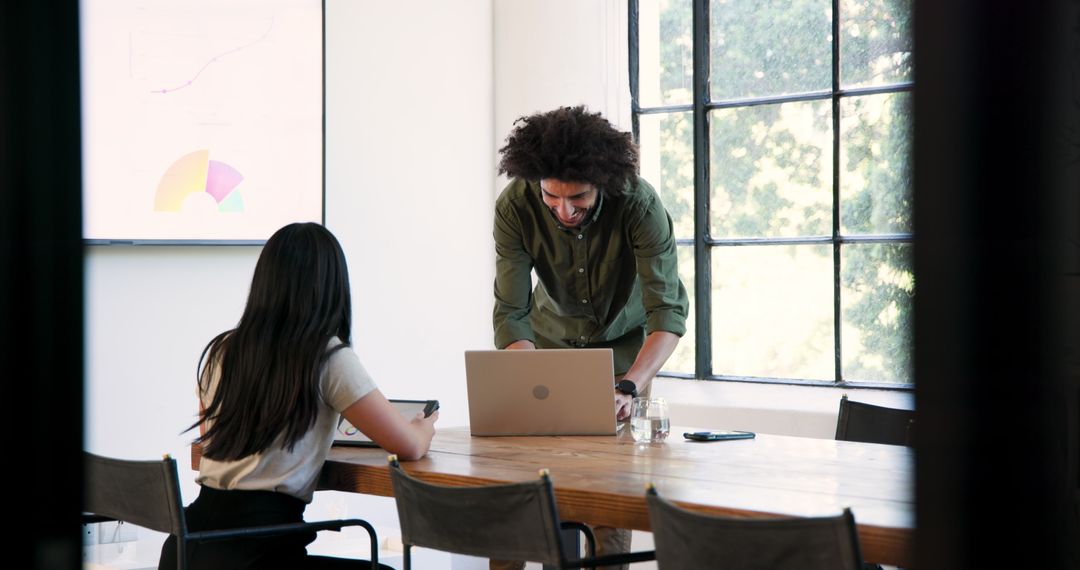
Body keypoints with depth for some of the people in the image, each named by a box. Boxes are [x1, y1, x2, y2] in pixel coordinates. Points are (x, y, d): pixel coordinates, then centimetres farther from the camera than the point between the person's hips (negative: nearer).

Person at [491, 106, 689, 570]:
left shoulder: (640, 204, -33)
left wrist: (629, 388, -49)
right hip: (553, 337, 1)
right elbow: (511, 315, -27)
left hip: (624, 340, -1)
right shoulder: (515, 206, -28)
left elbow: (668, 313, -34)